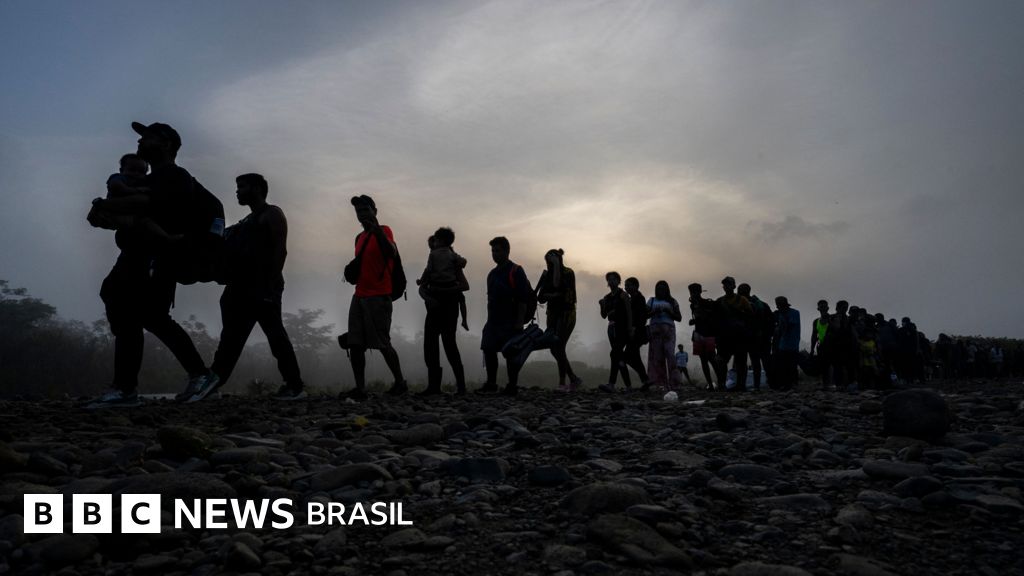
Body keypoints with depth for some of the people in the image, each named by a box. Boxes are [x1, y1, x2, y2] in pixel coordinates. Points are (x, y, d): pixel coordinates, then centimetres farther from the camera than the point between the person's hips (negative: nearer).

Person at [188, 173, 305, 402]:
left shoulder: (272, 214, 2)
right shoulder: (247, 221, 28)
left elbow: (280, 250, -11)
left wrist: (272, 284, -21)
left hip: (263, 288, -9)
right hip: (243, 288, 9)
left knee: (275, 336, -10)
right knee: (232, 337, 2)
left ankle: (295, 386, -7)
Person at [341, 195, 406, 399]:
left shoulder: (383, 231, -4)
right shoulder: (359, 237, 19)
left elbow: (392, 253, -24)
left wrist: (377, 229, -33)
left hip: (378, 297, -7)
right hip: (359, 296, 7)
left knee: (383, 343, -5)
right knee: (354, 344, -2)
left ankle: (400, 383, 10)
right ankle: (360, 389, 1)